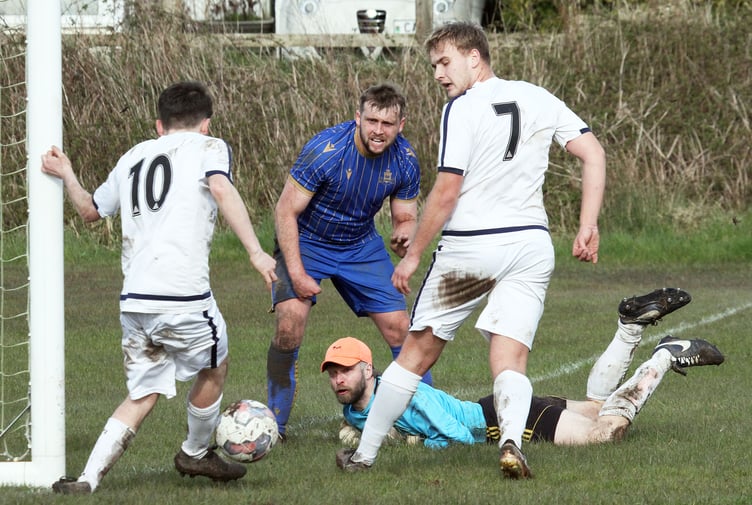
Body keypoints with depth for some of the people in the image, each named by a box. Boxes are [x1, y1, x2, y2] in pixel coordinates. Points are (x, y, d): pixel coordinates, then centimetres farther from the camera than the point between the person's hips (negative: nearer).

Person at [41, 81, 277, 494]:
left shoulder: (133, 157, 21)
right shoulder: (208, 147, 5)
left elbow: (90, 209, 33)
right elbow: (222, 190, -16)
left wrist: (67, 176, 52)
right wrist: (255, 251, -21)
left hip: (133, 300, 5)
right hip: (183, 297, -5)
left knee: (143, 395, 14)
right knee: (214, 369, 22)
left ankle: (87, 479, 1)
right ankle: (195, 453, 39)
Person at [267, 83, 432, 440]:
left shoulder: (404, 161, -14)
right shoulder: (325, 150, -28)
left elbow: (405, 217, 0)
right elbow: (285, 211, -22)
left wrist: (404, 235, -26)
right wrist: (297, 273, -26)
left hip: (361, 246, 4)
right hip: (306, 241, -4)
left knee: (399, 328, -4)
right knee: (289, 326, -22)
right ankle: (275, 425, -7)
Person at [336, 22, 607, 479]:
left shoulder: (461, 110, -9)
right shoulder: (538, 99, 8)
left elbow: (447, 192, -13)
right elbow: (593, 153, 4)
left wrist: (413, 255, -5)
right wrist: (588, 226, 5)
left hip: (468, 247, -4)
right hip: (531, 244, 4)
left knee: (419, 350, 10)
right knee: (511, 359, 0)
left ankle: (366, 453, 19)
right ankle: (512, 439, -30)